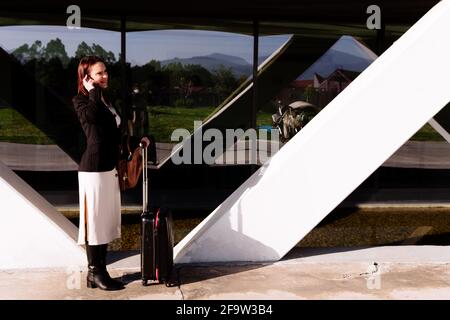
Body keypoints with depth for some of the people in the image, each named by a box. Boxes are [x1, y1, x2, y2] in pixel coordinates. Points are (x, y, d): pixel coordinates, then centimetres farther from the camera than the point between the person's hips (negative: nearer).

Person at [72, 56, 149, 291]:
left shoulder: (105, 99, 17)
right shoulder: (80, 100, -4)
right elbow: (92, 115, -28)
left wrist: (136, 141, 15)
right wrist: (92, 90, -13)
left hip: (110, 168, 8)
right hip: (94, 169, -8)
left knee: (106, 221, 11)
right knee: (95, 221, -2)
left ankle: (99, 271, 20)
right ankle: (95, 273, 8)